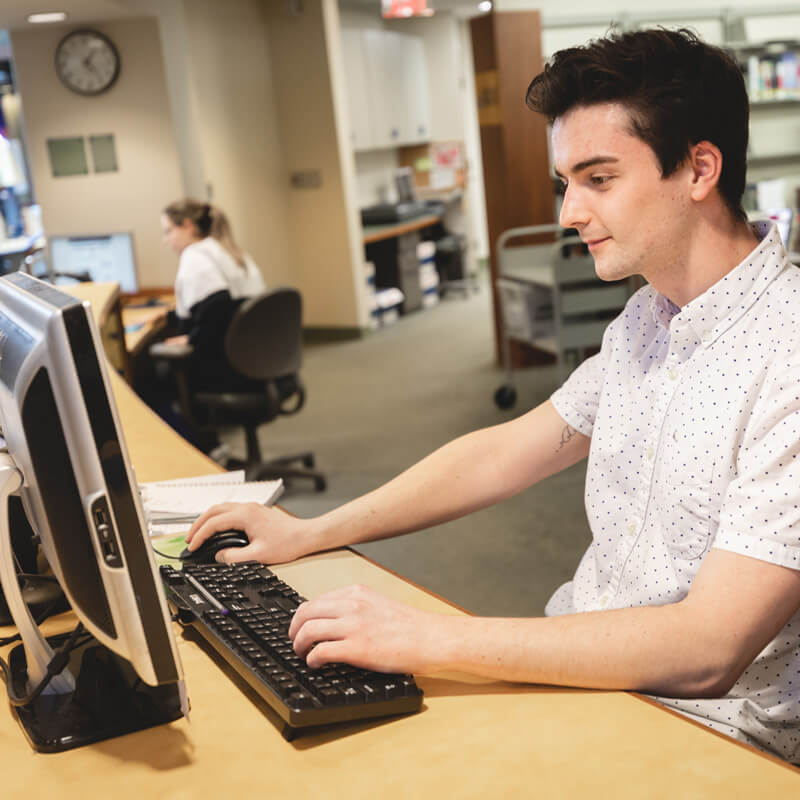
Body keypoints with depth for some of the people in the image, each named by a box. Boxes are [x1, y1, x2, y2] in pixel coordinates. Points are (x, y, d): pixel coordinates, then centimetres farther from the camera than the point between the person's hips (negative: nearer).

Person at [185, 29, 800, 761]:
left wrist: (428, 639, -31)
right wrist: (311, 533, 5)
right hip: (589, 670, 7)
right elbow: (507, 452, 11)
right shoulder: (646, 319, 6)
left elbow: (705, 651, -28)